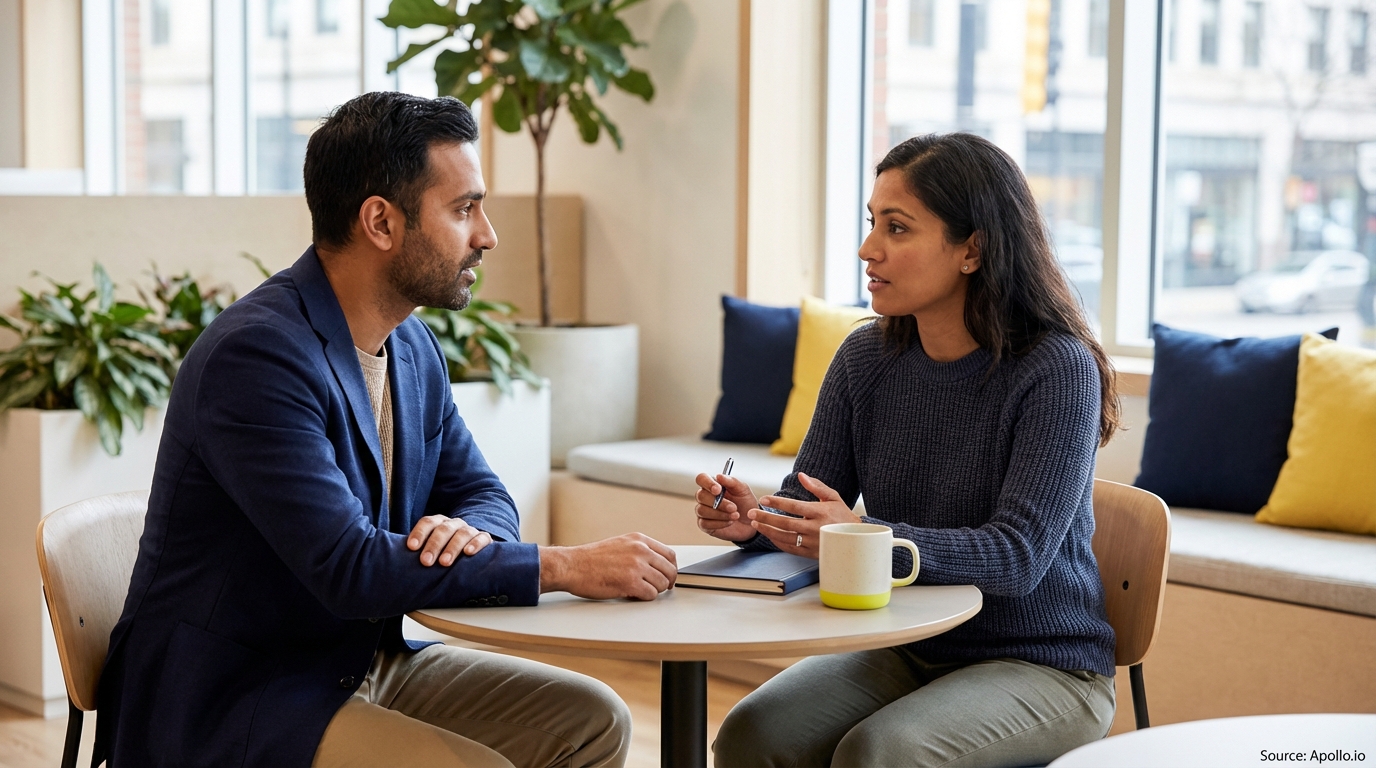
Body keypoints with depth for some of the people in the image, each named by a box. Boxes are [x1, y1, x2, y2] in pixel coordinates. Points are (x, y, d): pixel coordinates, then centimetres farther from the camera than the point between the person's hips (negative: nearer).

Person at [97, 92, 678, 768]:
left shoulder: (414, 348, 6)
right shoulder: (256, 355, -23)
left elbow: (483, 493, 15)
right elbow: (349, 568, -28)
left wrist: (467, 530, -13)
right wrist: (569, 566, -24)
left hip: (365, 661, 9)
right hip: (226, 699, -8)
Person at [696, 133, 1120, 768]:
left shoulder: (1057, 370, -16)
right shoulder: (866, 358, 2)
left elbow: (1018, 557, -23)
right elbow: (805, 507, 3)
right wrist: (751, 520, -21)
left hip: (1041, 665, -5)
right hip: (906, 652, 5)